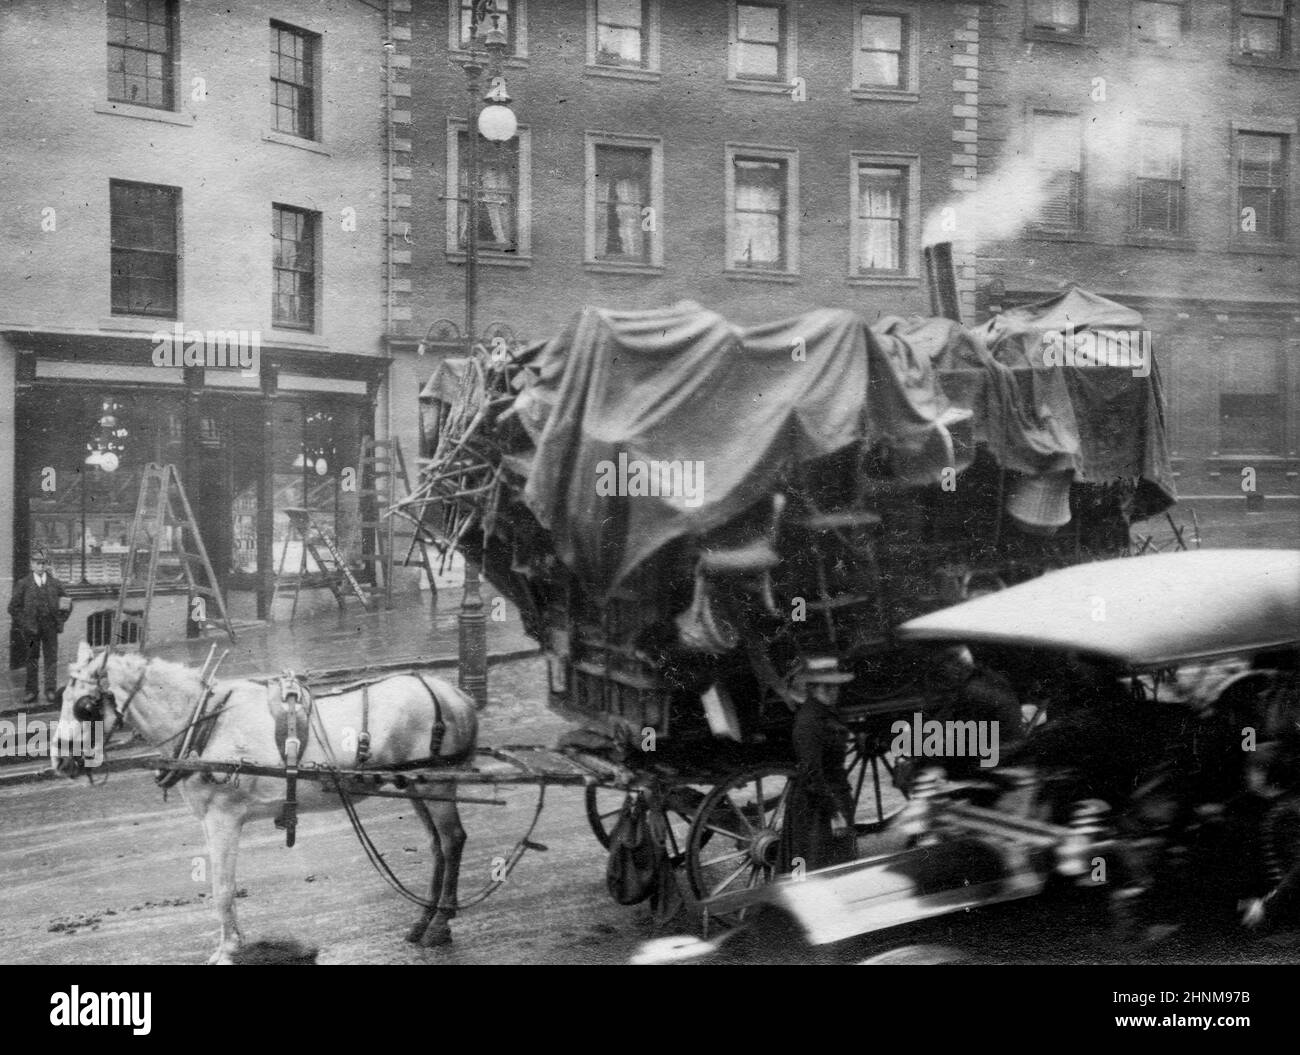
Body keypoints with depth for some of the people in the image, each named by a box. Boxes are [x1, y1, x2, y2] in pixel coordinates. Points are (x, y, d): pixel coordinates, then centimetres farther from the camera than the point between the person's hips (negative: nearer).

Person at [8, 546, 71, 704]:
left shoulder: (55, 584, 5)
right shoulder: (23, 584, 1)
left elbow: (67, 603, 13)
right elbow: (13, 606, 4)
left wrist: (60, 620, 4)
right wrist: (21, 624, -2)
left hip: (50, 628, 1)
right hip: (31, 628, -1)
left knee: (51, 658, 1)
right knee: (32, 659, 5)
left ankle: (50, 690, 7)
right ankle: (31, 691, 9)